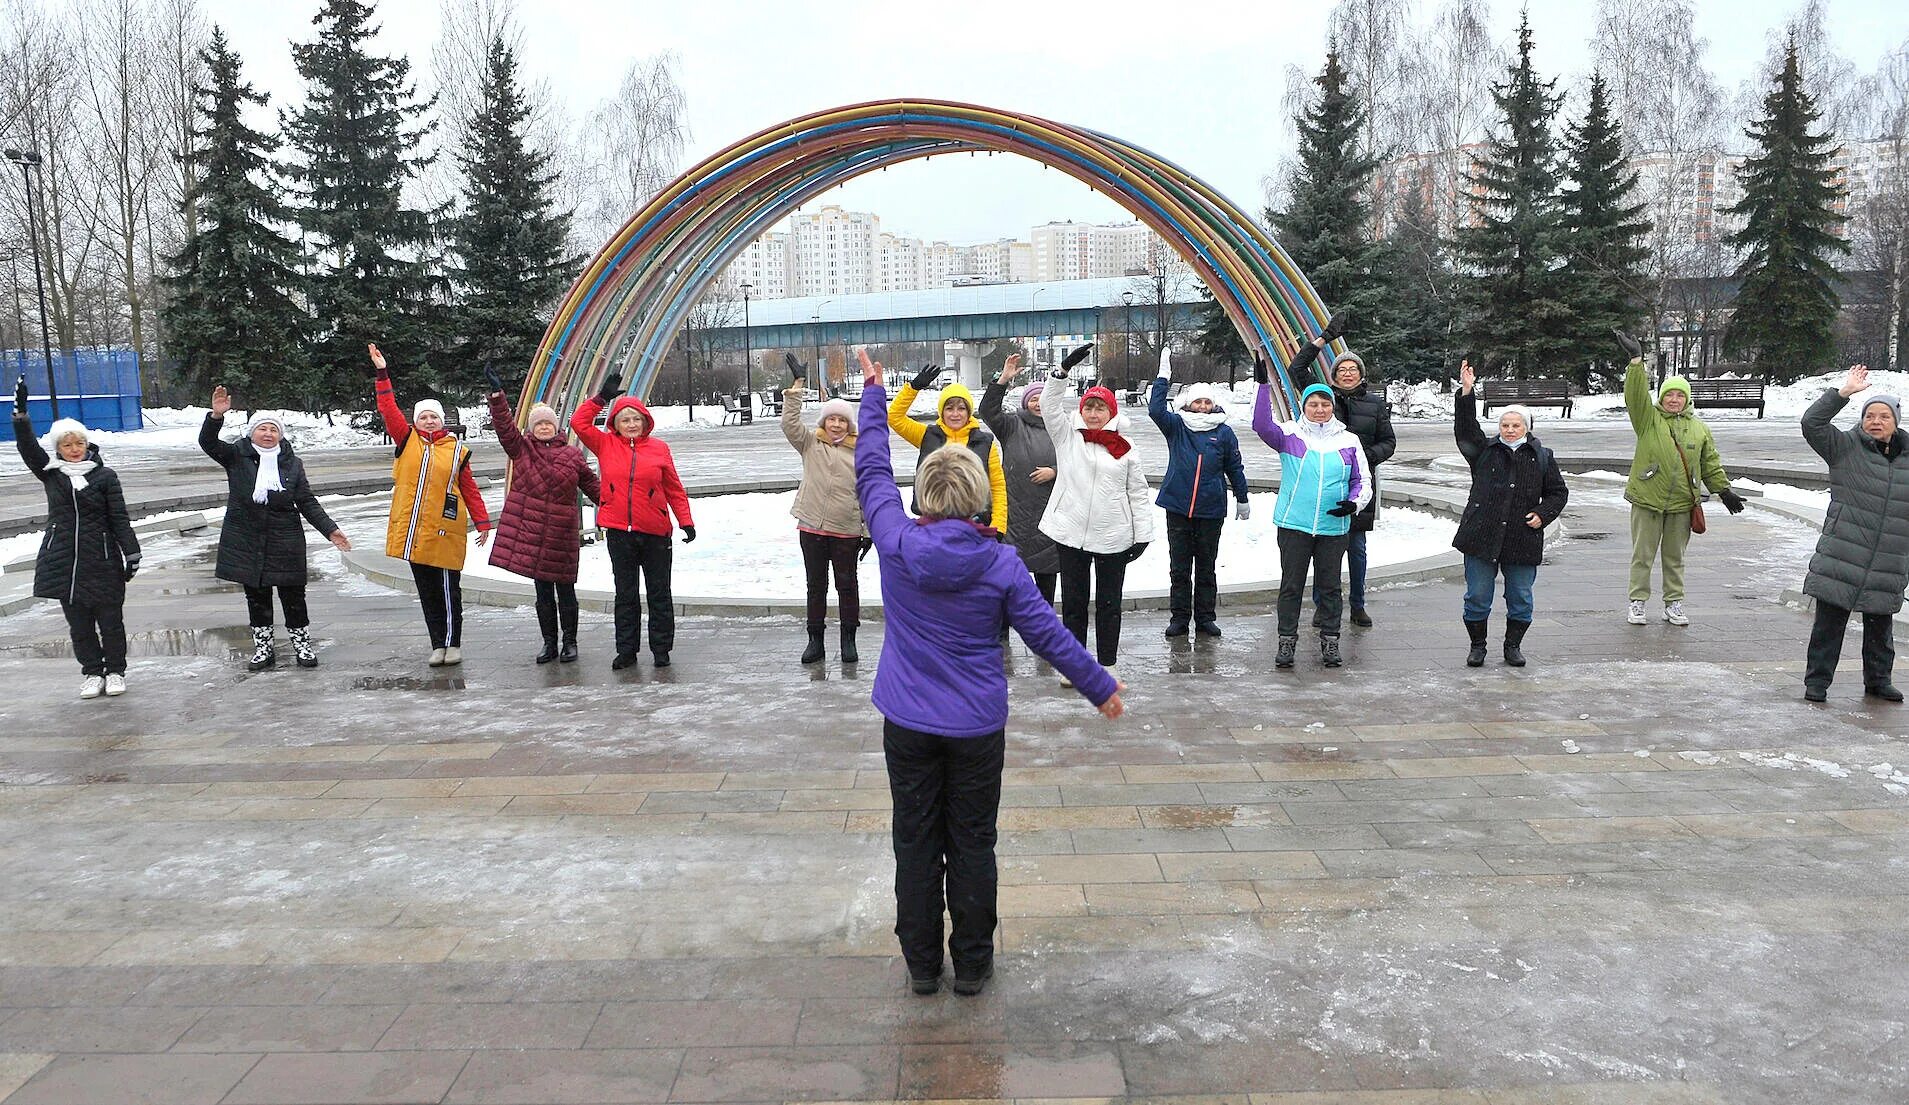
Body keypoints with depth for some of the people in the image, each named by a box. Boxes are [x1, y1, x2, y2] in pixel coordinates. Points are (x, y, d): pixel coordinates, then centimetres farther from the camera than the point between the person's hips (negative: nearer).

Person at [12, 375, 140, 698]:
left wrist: (132, 553, -6)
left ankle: (115, 671, 18)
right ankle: (92, 672, 20)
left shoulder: (105, 476, -2)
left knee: (110, 618, 5)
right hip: (64, 561, 2)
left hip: (102, 560, -2)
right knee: (78, 623, 9)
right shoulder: (50, 474, 5)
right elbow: (27, 446, -10)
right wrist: (21, 411, -22)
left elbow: (119, 518, -2)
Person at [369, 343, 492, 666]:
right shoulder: (407, 440, 8)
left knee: (448, 590, 0)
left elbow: (469, 488, 7)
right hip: (413, 530, 2)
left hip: (444, 530, -2)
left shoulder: (457, 449, 6)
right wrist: (382, 373, -4)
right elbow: (388, 409, 1)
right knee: (427, 591, 8)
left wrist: (482, 522, 4)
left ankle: (453, 644, 10)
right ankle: (438, 645, 15)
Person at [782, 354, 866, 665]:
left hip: (847, 531, -1)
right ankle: (815, 639, 18)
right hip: (811, 528, 1)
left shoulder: (860, 452, 2)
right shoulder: (810, 443, 6)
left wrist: (869, 531, 0)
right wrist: (796, 389, -12)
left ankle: (848, 640, 17)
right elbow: (790, 424, -8)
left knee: (848, 585, 6)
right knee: (816, 585, 9)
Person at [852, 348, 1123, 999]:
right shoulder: (1001, 564, -11)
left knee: (915, 843, 12)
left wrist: (873, 393, 15)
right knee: (973, 844, 12)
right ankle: (972, 965, 22)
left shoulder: (898, 544, -10)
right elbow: (1048, 635, -6)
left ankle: (921, 965, 22)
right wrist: (1101, 687, 7)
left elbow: (871, 473, 4)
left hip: (907, 725, 1)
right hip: (978, 727, 0)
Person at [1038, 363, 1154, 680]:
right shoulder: (1067, 435, 4)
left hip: (1114, 538, 0)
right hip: (1072, 534, 0)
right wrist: (1062, 371, -20)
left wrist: (1143, 535, 2)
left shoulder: (1124, 448, 3)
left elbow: (1138, 493, 6)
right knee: (1073, 602, 8)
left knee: (1109, 604, 9)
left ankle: (1107, 663, 20)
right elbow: (1050, 405, -9)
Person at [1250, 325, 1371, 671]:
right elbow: (1262, 425, -19)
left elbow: (1363, 480, 12)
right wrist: (1263, 386, -26)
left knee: (1330, 585, 9)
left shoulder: (1348, 440, 7)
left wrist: (1354, 503, -8)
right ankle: (1287, 641, 12)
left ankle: (1330, 641, 19)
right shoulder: (1289, 435, 0)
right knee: (1291, 584, 4)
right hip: (1294, 524, -2)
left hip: (1334, 526, 2)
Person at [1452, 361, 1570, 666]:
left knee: (1521, 600, 8)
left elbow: (1558, 492, 15)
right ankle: (1477, 646, 17)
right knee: (1477, 597, 3)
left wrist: (1543, 514, -3)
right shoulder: (1484, 451, 6)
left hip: (1523, 541, 1)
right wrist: (1466, 392, -20)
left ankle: (1513, 646, 24)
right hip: (1481, 537, -1)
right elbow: (1465, 428, -9)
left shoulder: (1542, 457, 9)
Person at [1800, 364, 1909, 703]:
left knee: (1880, 625, 15)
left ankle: (1878, 679, 30)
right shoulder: (1846, 447, -1)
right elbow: (1811, 423, -17)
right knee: (1829, 622, -1)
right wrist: (1844, 392, -21)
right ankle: (1817, 681, 7)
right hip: (1842, 559, -4)